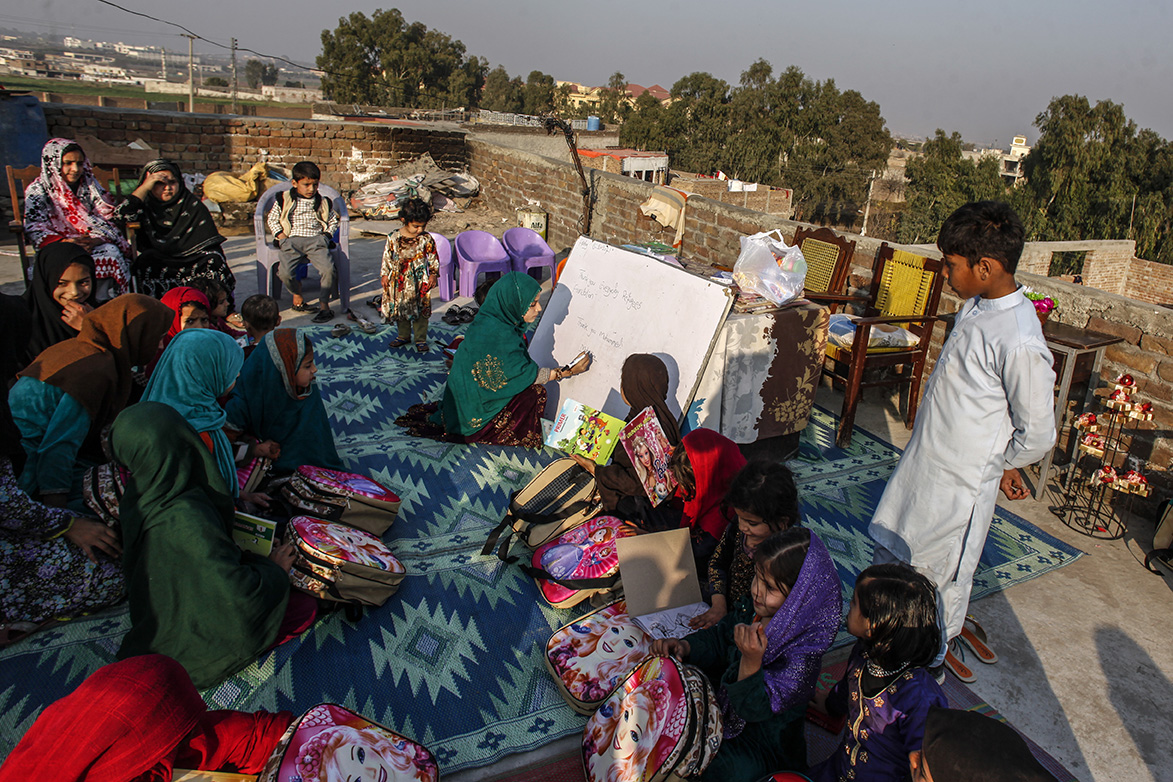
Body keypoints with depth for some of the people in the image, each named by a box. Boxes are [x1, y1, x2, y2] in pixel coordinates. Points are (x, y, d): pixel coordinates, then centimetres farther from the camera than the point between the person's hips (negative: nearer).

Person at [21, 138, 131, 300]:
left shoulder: (90, 186, 13)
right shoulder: (37, 191, 6)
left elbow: (107, 218, 3)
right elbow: (35, 229, -4)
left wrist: (94, 240, -19)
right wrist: (65, 243, -24)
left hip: (96, 246, 3)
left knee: (111, 252, -33)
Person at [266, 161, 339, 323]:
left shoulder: (323, 202, 16)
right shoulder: (284, 199, 11)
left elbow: (333, 220, 25)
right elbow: (272, 219, 16)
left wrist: (327, 234, 8)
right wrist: (279, 234, 1)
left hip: (316, 240, 1)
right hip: (291, 240, 0)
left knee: (328, 269, -27)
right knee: (284, 272, -24)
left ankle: (324, 304, -10)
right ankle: (297, 295, 9)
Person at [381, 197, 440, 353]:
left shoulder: (427, 239, -7)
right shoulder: (394, 238, -5)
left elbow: (433, 258, 3)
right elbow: (387, 257, 4)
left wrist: (433, 275, -1)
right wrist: (385, 275, 5)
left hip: (420, 281, -2)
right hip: (399, 280, 2)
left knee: (421, 311, 3)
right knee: (401, 309, 13)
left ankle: (421, 339, 15)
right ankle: (404, 335, 30)